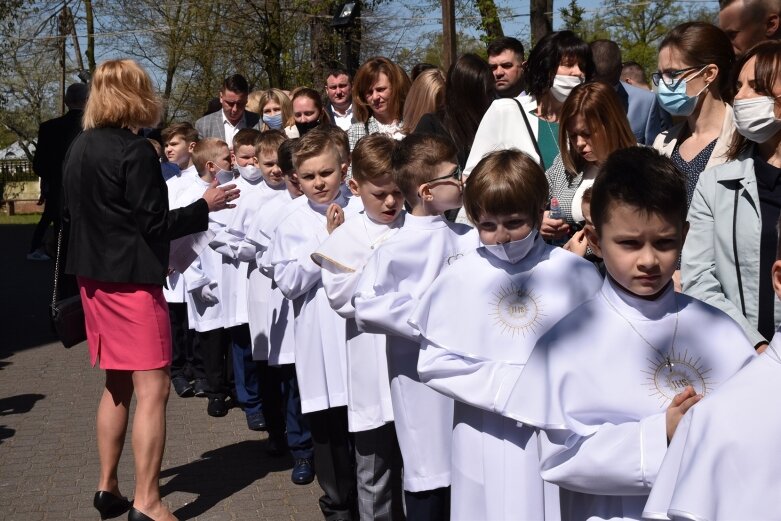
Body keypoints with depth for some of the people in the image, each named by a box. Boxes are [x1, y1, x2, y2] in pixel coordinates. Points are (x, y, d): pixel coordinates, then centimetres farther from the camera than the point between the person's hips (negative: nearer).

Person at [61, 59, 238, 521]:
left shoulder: (79, 148, 9)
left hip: (94, 277, 9)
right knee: (152, 388, -4)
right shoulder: (134, 151, -16)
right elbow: (156, 225, -17)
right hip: (132, 280, -9)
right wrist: (205, 206, -7)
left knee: (118, 383, 17)